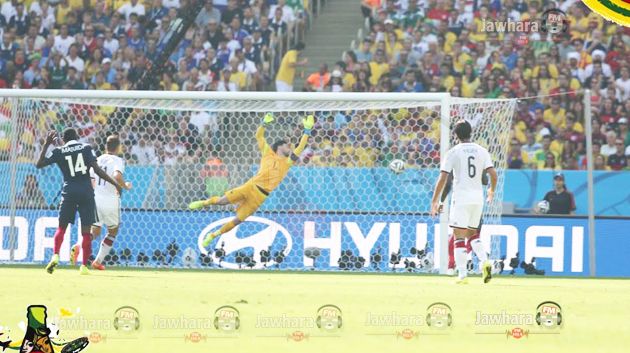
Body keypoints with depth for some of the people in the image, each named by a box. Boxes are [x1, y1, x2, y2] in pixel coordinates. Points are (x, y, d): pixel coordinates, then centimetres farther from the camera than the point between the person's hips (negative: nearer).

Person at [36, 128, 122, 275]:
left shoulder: (59, 152, 5)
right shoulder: (86, 148, 3)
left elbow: (39, 164, 10)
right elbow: (97, 169, -7)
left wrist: (46, 145, 17)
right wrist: (115, 183, -1)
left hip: (69, 192, 1)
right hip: (86, 192, -1)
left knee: (62, 227, 11)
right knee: (86, 230, 4)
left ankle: (55, 256, -11)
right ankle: (84, 266, 0)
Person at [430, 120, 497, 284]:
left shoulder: (453, 152, -4)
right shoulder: (482, 151, 6)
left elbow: (442, 178, -8)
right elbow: (493, 174, 0)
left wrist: (434, 201, -2)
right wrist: (492, 190, 20)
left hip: (461, 198, -4)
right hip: (478, 198, 4)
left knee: (459, 236, -1)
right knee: (472, 234, 19)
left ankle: (462, 275, -8)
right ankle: (485, 261, -5)